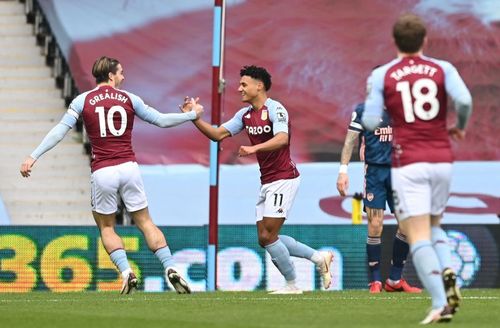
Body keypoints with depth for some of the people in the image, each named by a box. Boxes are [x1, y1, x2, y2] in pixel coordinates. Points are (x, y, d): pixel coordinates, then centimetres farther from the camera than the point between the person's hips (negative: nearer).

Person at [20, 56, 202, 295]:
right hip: (128, 167, 1)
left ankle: (126, 273, -6)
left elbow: (60, 131, -4)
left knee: (106, 227, 13)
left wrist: (33, 157, -2)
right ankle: (170, 269, -2)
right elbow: (161, 120, 10)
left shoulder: (83, 101, 2)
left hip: (102, 172, -1)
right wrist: (192, 115, 25)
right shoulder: (129, 99, 5)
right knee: (145, 222, 10)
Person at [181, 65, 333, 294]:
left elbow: (282, 139, -30)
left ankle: (292, 285, 2)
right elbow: (218, 134, 12)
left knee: (268, 236, -11)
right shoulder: (245, 114, 11)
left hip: (283, 179, -9)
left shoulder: (275, 109, -14)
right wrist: (194, 118, 1)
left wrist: (255, 148, -43)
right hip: (266, 182, 9)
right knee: (265, 239, 7)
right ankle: (318, 257, 17)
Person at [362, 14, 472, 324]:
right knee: (433, 225, 23)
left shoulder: (381, 75, 0)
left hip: (408, 163, -3)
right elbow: (464, 100, -14)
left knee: (418, 236, -4)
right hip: (442, 160, 3)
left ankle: (440, 303, -18)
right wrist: (460, 127, 6)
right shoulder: (443, 69, 3)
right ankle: (448, 272, -6)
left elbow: (370, 122, -5)